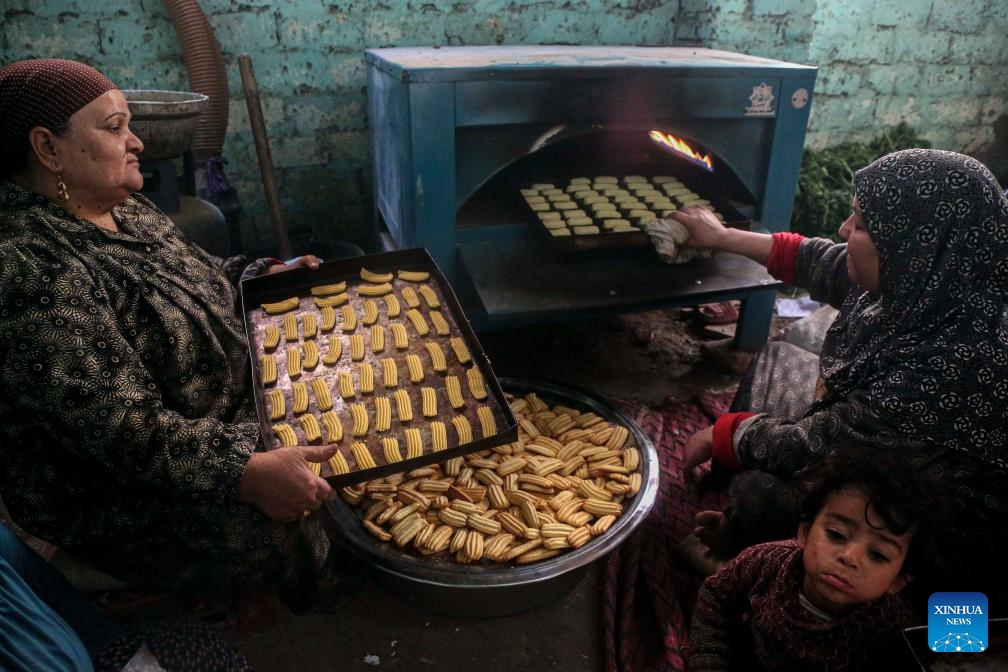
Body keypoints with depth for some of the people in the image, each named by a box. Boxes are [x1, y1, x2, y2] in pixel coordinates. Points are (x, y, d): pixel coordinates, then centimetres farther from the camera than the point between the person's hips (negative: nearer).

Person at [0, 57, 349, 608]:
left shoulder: (124, 209, 0)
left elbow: (200, 283, 16)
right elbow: (123, 432, -32)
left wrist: (269, 274, 0)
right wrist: (248, 472, -37)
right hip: (111, 486, -9)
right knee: (290, 532, -24)